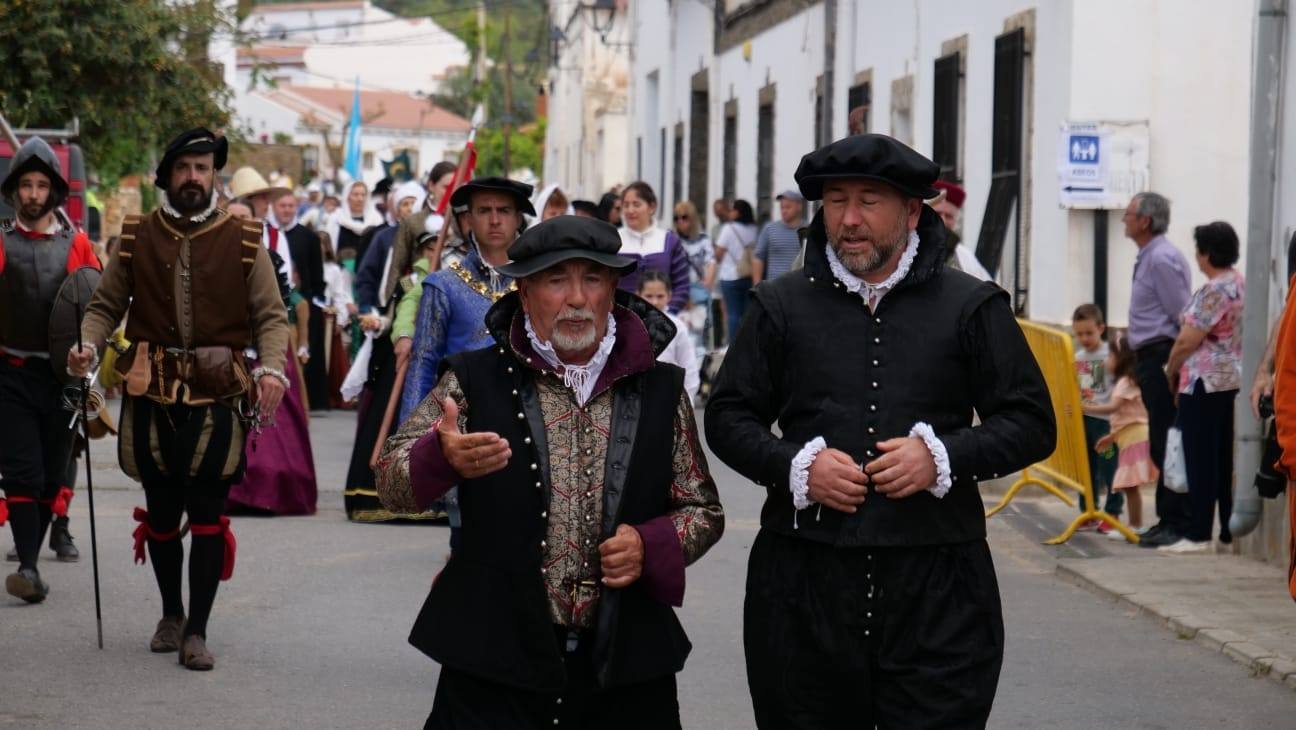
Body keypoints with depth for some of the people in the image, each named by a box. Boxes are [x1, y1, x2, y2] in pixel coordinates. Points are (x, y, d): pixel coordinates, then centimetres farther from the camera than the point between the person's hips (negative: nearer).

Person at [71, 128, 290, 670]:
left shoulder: (244, 243, 1)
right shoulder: (136, 238, 5)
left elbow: (271, 317, 1)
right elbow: (106, 306, 9)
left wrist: (272, 367, -17)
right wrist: (88, 346, -10)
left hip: (217, 400, -2)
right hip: (152, 399, 2)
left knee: (208, 516, -2)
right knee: (161, 513, 12)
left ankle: (197, 632, 7)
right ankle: (171, 614, 31)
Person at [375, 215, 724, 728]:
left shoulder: (661, 392, 6)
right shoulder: (475, 382, 1)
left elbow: (704, 510, 14)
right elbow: (391, 485, -7)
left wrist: (652, 545, -9)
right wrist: (443, 457, -31)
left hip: (626, 671, 2)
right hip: (495, 667, -2)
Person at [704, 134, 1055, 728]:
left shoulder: (972, 307, 6)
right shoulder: (782, 306, 11)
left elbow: (1032, 423, 6)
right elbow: (727, 417, 13)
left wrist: (942, 457, -10)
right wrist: (796, 466, -6)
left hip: (937, 588, -1)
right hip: (803, 583, 2)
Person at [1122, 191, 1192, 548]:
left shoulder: (1162, 259, -15)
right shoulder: (1148, 258, 16)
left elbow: (1184, 317, -17)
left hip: (1162, 357, -10)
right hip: (1152, 359, 10)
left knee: (1166, 445, -8)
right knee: (1161, 446, 13)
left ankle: (1176, 524, -6)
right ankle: (1169, 520, 18)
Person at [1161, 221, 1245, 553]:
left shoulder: (1213, 291, -16)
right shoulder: (1239, 283, 12)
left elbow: (1187, 341, -17)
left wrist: (1171, 373, 0)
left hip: (1204, 381, -9)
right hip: (1232, 379, 9)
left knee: (1201, 459, -6)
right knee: (1225, 458, 11)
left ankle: (1198, 534, -5)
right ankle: (1230, 531, 13)